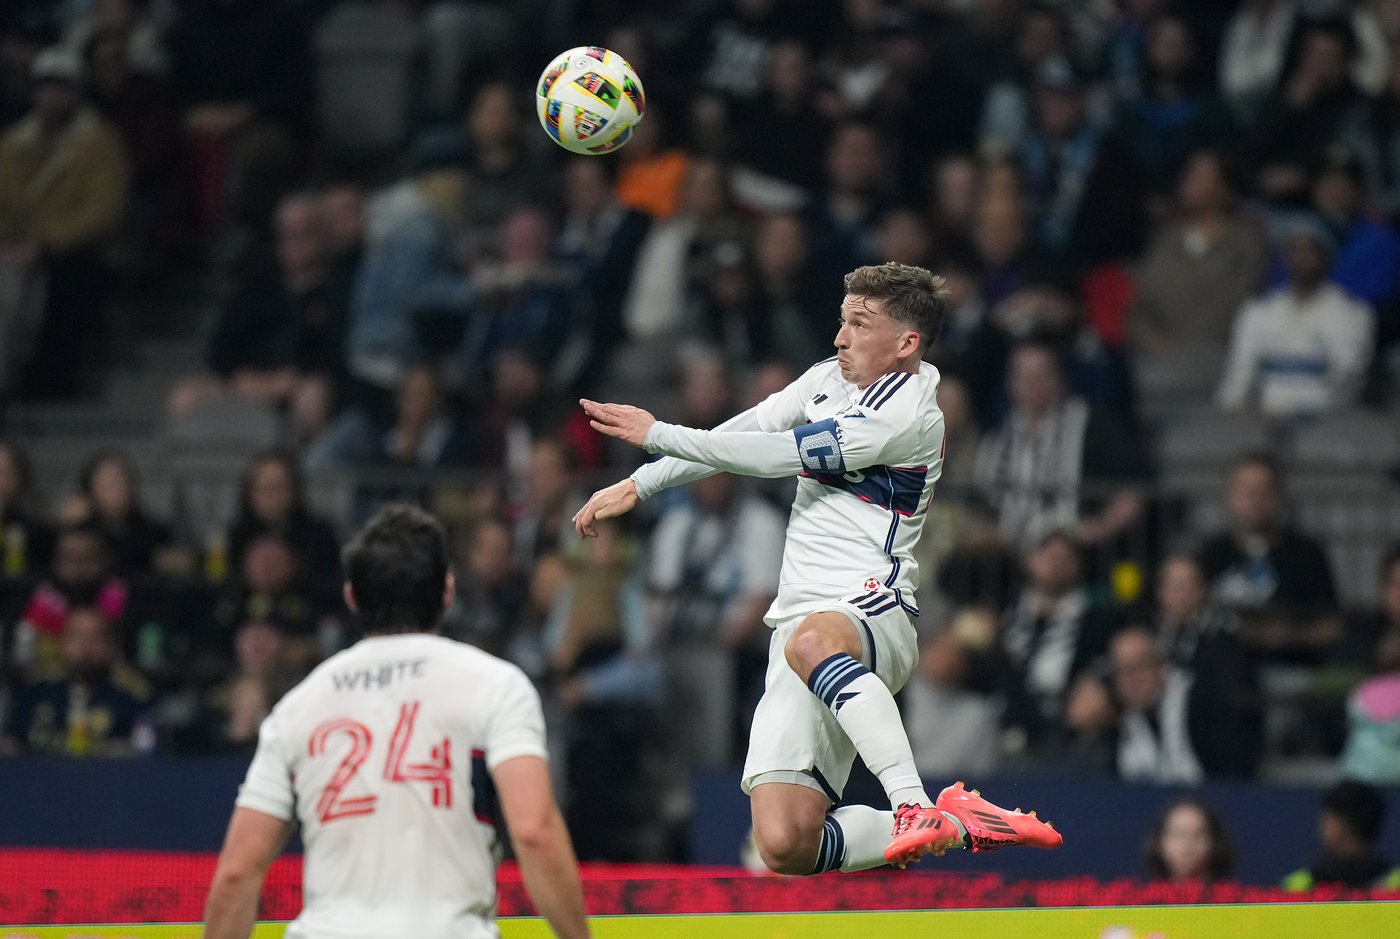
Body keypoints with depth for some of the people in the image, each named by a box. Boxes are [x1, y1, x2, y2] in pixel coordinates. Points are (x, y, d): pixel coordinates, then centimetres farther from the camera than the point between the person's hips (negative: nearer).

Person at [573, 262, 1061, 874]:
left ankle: (914, 807, -48)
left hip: (872, 613, -7)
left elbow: (780, 454, -12)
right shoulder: (831, 378, 16)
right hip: (801, 618, 7)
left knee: (812, 641, -46)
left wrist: (659, 434, -6)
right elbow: (739, 436, 22)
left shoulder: (909, 417, -10)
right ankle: (954, 826, 2)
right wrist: (638, 485, 14)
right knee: (785, 847, -11)